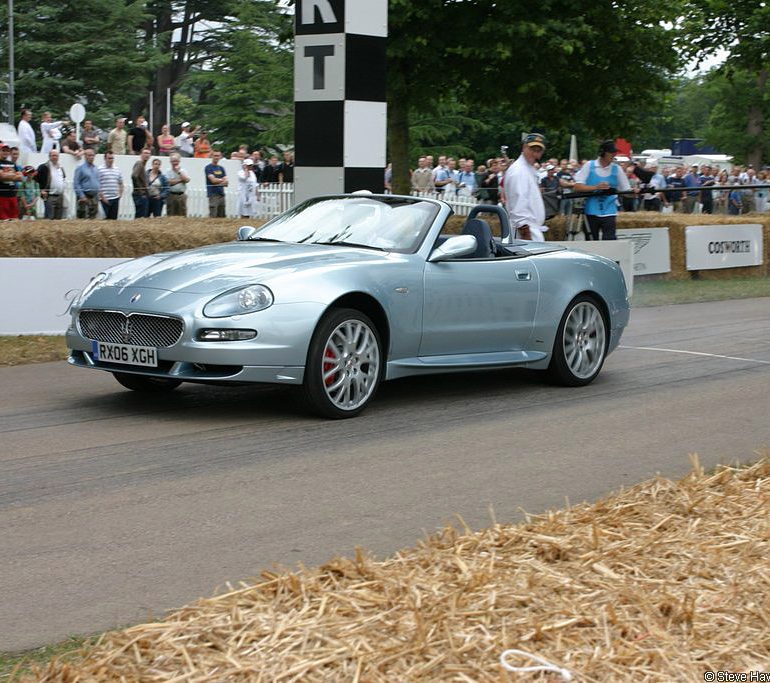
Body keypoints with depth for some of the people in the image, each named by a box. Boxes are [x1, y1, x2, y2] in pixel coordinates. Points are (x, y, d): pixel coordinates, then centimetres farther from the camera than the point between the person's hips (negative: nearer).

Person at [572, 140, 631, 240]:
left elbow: (626, 190, 3)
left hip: (609, 212, 0)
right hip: (591, 212, 0)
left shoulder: (617, 169, 4)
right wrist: (596, 187, -18)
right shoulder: (589, 166, 0)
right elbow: (577, 187, -6)